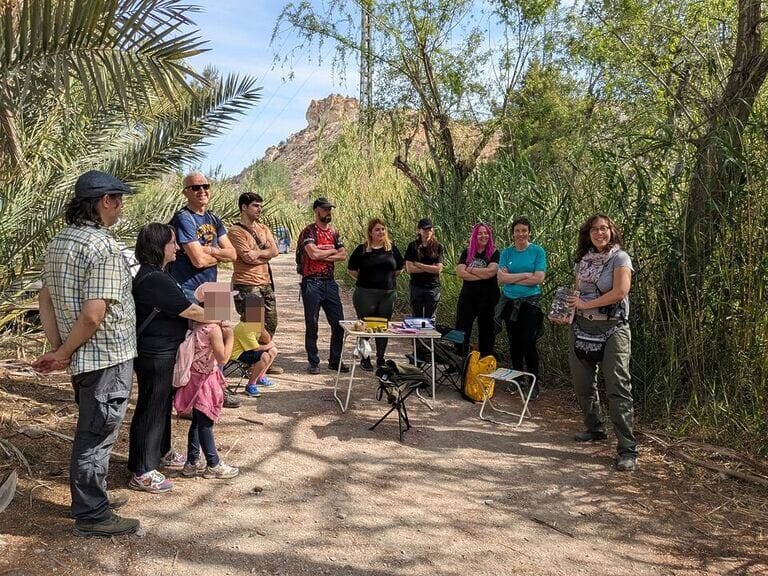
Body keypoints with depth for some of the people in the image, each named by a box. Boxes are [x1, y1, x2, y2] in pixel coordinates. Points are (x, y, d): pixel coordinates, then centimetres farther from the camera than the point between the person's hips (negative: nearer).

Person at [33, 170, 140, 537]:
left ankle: (90, 498, 37)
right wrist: (64, 353, -11)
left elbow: (46, 300, 11)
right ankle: (92, 516, 17)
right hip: (108, 357, -9)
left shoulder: (58, 242, 8)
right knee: (97, 436, 3)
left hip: (83, 358, 9)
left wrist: (57, 349, 6)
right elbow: (93, 315, -25)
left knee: (90, 432, 22)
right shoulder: (103, 246, -20)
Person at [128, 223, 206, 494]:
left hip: (162, 352, 11)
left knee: (163, 401, 23)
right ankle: (142, 472, 11)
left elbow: (177, 308, 16)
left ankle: (161, 452, 41)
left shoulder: (156, 275, 10)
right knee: (151, 407, -1)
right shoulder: (155, 280, -24)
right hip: (154, 355, -11)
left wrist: (211, 318, 9)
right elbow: (190, 311, -21)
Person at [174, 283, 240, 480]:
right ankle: (213, 465, 17)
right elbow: (223, 358, -20)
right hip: (205, 381, -8)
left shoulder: (197, 325, 5)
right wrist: (229, 337, -13)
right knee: (205, 424, 3)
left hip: (195, 378, 9)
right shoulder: (214, 329, -21)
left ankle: (191, 462, 27)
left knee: (197, 422, 18)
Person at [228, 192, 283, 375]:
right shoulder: (236, 231, -9)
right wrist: (265, 254, -4)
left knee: (270, 323, 12)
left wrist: (256, 253, -12)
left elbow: (274, 251, 1)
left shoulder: (263, 228, 14)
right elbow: (248, 258, -17)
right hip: (247, 284, -8)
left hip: (266, 282, 8)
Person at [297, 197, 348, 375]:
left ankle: (335, 360, 18)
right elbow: (313, 253, -21)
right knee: (312, 325, 2)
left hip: (330, 282, 6)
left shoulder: (334, 231, 13)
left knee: (339, 324, 5)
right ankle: (313, 362, 12)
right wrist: (332, 250, -5)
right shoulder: (309, 231, -6)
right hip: (312, 282, -6)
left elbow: (343, 255, 3)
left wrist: (322, 254, -10)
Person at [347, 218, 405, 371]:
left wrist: (389, 278, 9)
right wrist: (364, 279, 1)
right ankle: (365, 359, 16)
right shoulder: (362, 249, -3)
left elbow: (400, 267, 17)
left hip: (388, 293, 3)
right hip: (366, 294, -3)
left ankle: (381, 358, 23)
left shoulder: (391, 248, 5)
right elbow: (351, 269, 4)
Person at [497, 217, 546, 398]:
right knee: (514, 343, 10)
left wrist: (512, 278, -10)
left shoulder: (538, 251, -3)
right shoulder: (506, 253, 5)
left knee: (528, 342, -7)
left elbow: (539, 278, -13)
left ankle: (534, 382, 6)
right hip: (509, 302, 3)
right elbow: (501, 277, -7)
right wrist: (525, 275, -13)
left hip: (530, 303, -3)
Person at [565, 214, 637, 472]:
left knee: (618, 388, -10)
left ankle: (627, 449, -8)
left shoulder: (620, 258, -4)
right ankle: (595, 429, 31)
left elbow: (620, 291, -16)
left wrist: (586, 304, -11)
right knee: (583, 384, 12)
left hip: (612, 328, -6)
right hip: (582, 326, 6)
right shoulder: (583, 261, 12)